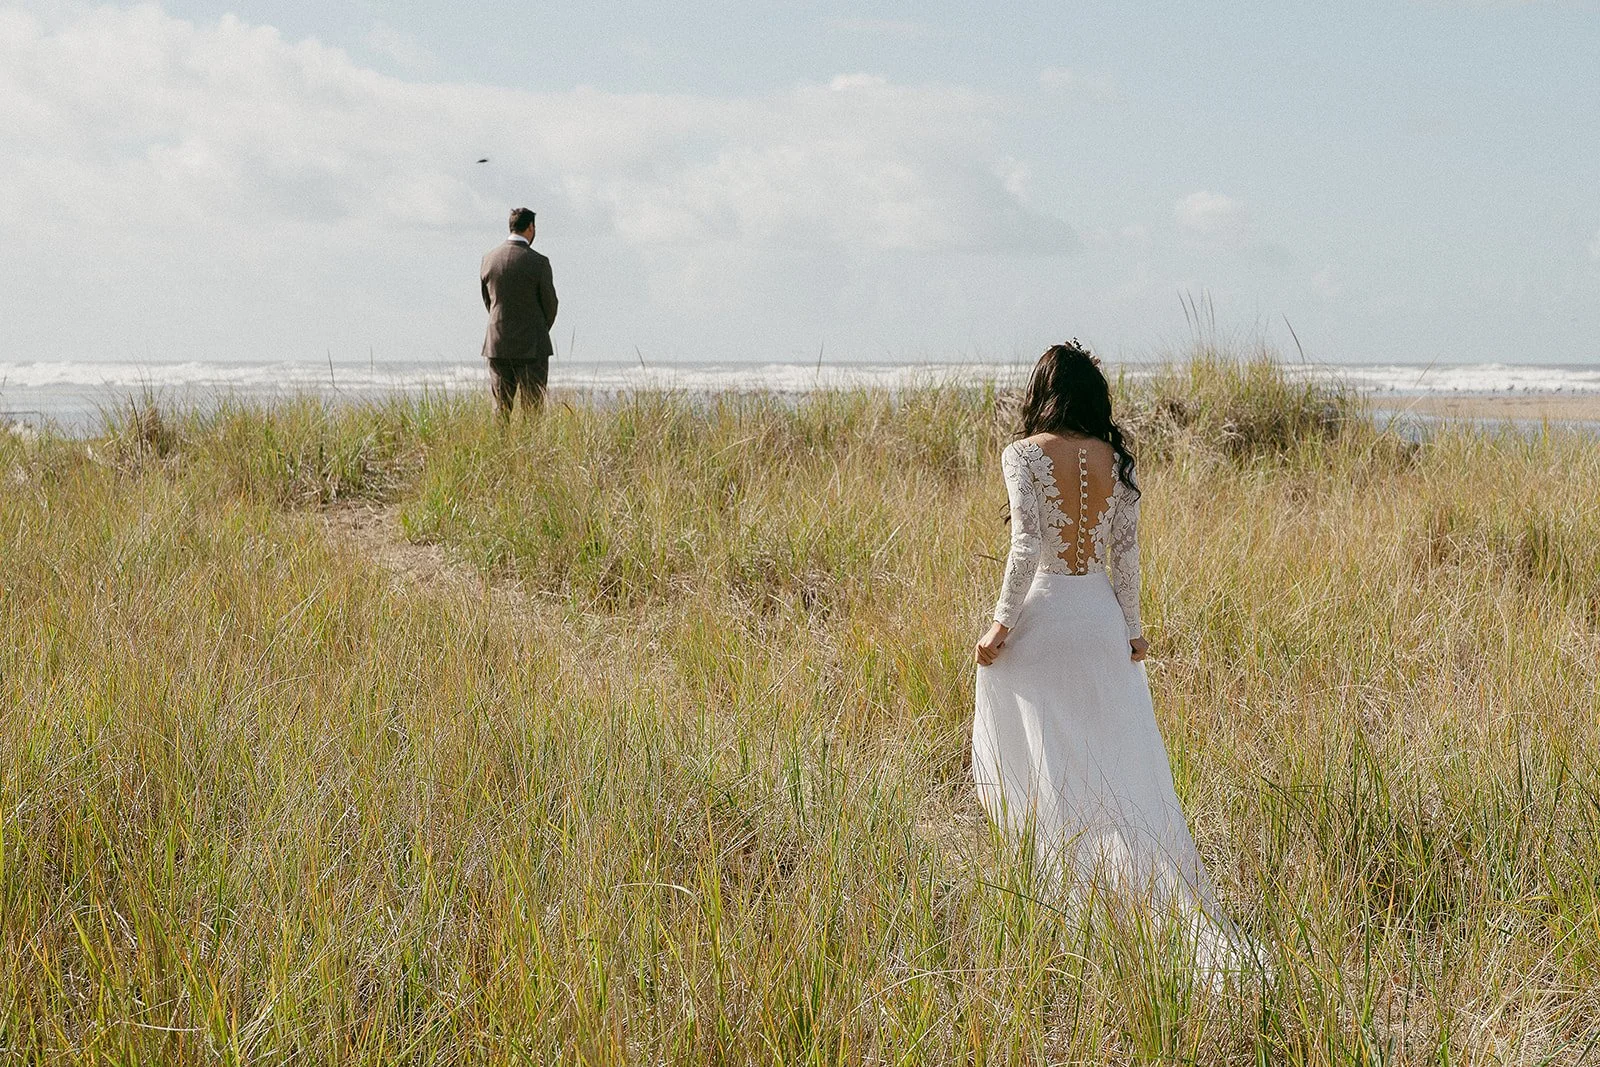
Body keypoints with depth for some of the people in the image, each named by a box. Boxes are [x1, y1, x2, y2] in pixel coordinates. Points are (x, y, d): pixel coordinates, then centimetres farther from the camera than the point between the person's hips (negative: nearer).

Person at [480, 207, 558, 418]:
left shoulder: (489, 258, 1)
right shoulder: (538, 262, -12)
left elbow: (487, 300, 11)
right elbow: (549, 303, -3)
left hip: (497, 344, 4)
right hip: (531, 345, -4)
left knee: (500, 408, 8)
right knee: (532, 408, -1)